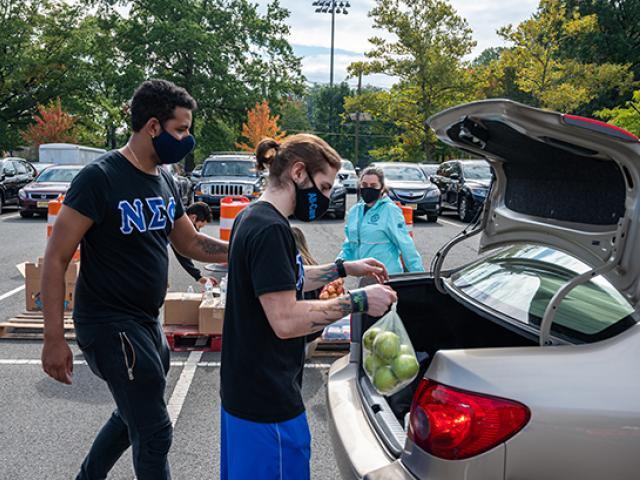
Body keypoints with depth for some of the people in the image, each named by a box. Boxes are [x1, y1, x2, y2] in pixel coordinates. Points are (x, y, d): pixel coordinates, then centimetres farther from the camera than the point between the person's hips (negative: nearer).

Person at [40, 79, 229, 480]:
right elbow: (56, 259, -16)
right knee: (154, 431, -1)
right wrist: (54, 339, -18)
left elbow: (191, 243, 14)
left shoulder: (165, 181, 5)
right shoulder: (100, 178, -17)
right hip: (109, 325, -8)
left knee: (134, 417, 23)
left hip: (146, 323, 8)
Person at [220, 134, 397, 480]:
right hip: (267, 403, -10)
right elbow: (285, 320, -26)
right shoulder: (270, 229, -23)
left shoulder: (251, 218, 8)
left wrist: (343, 269, 16)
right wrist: (357, 301, -19)